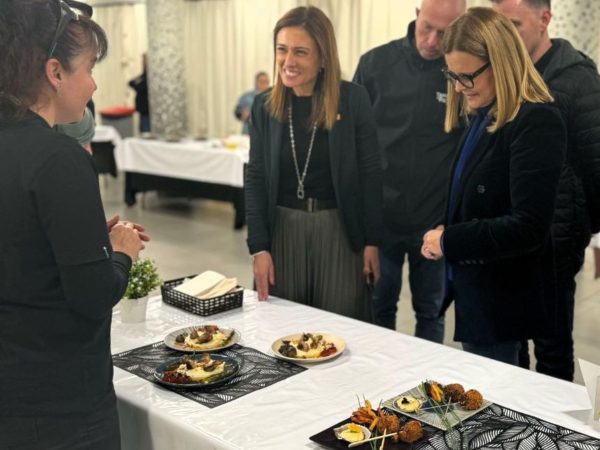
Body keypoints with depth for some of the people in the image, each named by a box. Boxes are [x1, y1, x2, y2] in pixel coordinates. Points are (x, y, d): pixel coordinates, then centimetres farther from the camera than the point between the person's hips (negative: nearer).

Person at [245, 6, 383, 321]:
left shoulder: (353, 99, -6)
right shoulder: (265, 105, 1)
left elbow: (370, 173, -3)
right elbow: (255, 179, 2)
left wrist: (372, 241, -4)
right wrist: (258, 247, -4)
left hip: (338, 228, -2)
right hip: (283, 227, 2)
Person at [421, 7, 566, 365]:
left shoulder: (537, 123, -19)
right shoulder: (482, 117, 7)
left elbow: (528, 227, -25)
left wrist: (448, 241, -17)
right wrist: (441, 239, -5)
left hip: (502, 303, -8)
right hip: (472, 291, 8)